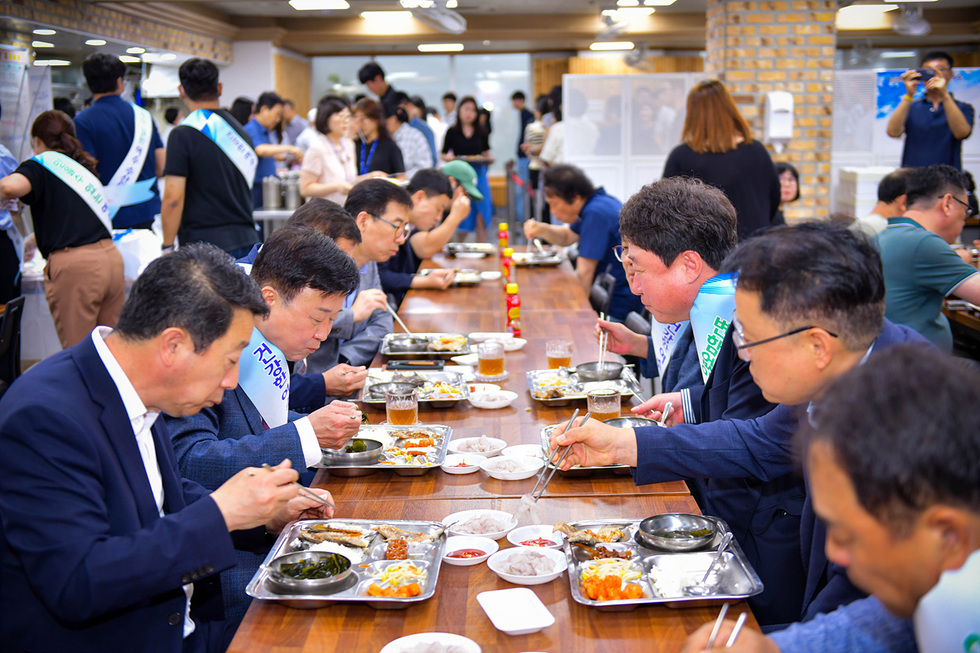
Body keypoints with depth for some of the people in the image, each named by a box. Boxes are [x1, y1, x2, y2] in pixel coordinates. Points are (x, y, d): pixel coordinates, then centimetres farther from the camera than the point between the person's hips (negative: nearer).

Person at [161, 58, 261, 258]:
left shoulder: (183, 135, -8)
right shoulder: (240, 131, 13)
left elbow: (173, 198, -13)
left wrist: (167, 246, -5)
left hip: (203, 243, -6)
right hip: (246, 240, 6)